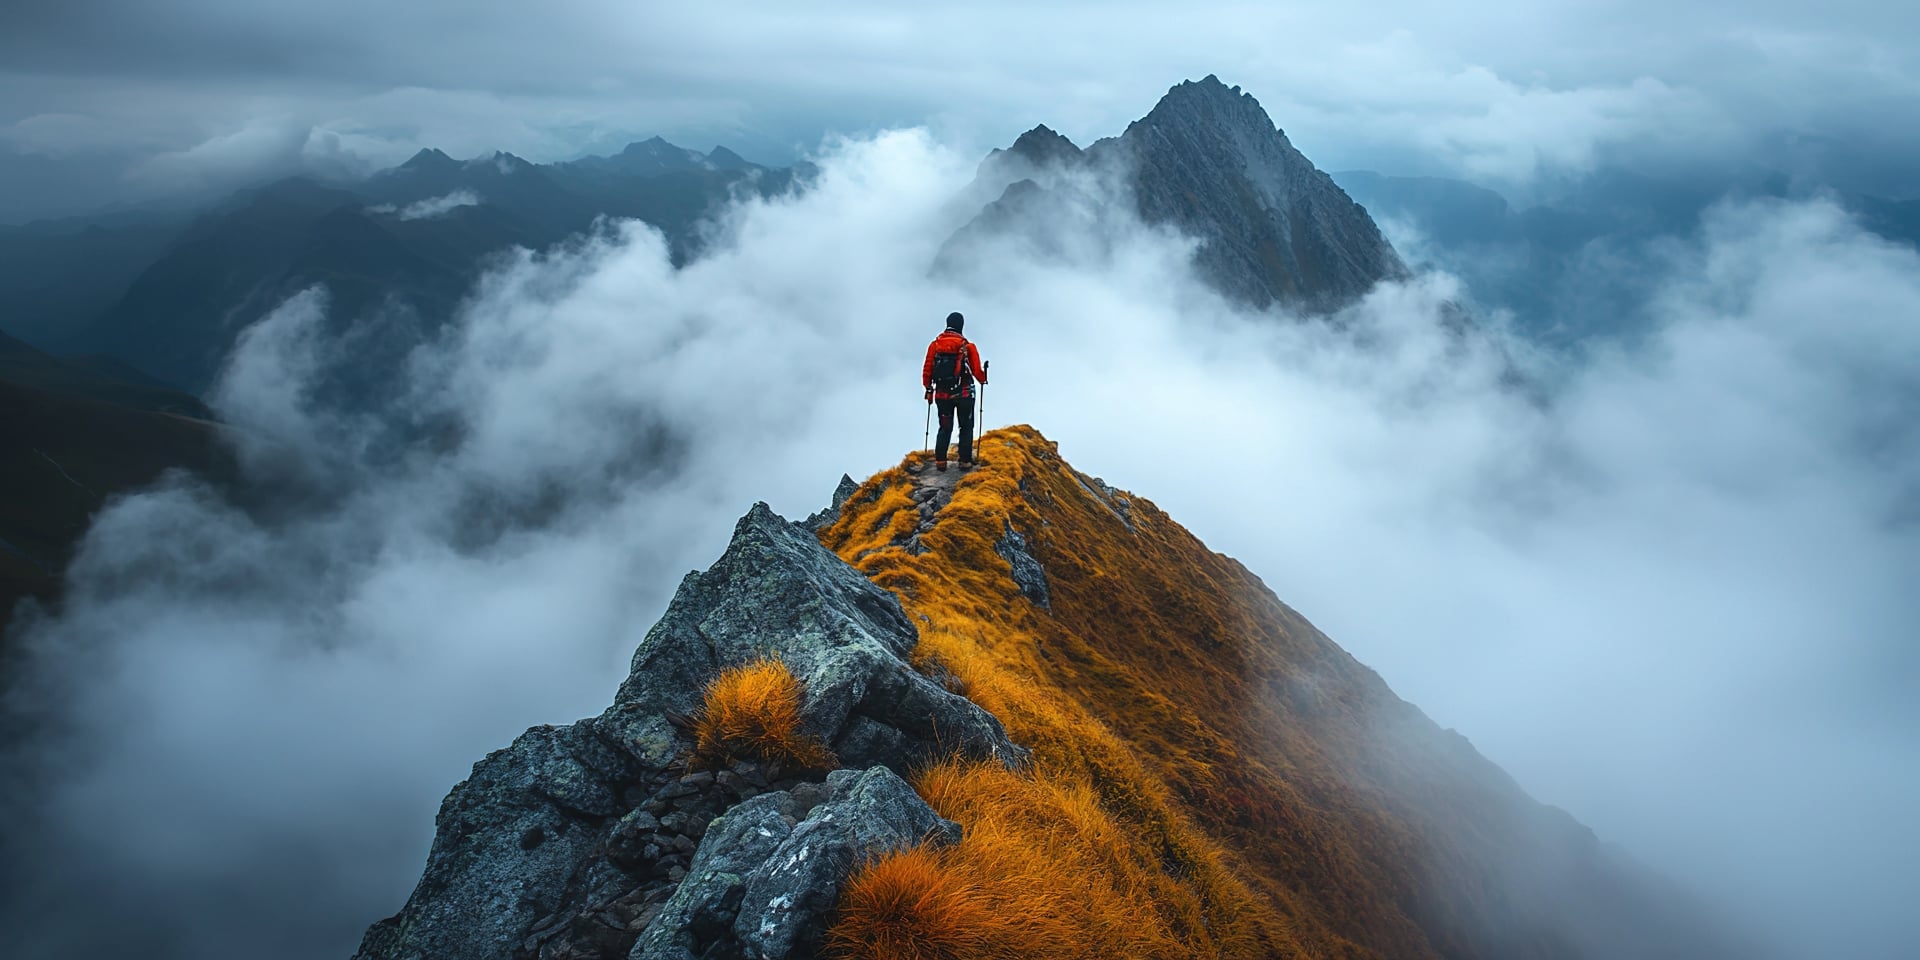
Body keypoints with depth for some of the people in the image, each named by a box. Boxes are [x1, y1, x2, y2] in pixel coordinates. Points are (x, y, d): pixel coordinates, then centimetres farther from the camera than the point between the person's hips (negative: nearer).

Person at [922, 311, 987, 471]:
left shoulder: (935, 345, -2)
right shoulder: (968, 347, -10)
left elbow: (927, 369, 0)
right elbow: (977, 371, -7)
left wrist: (928, 389, 13)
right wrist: (983, 379, 15)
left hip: (942, 394, 2)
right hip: (964, 394, -2)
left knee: (945, 428, 16)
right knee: (966, 428, 13)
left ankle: (940, 460, 9)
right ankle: (965, 460, 11)